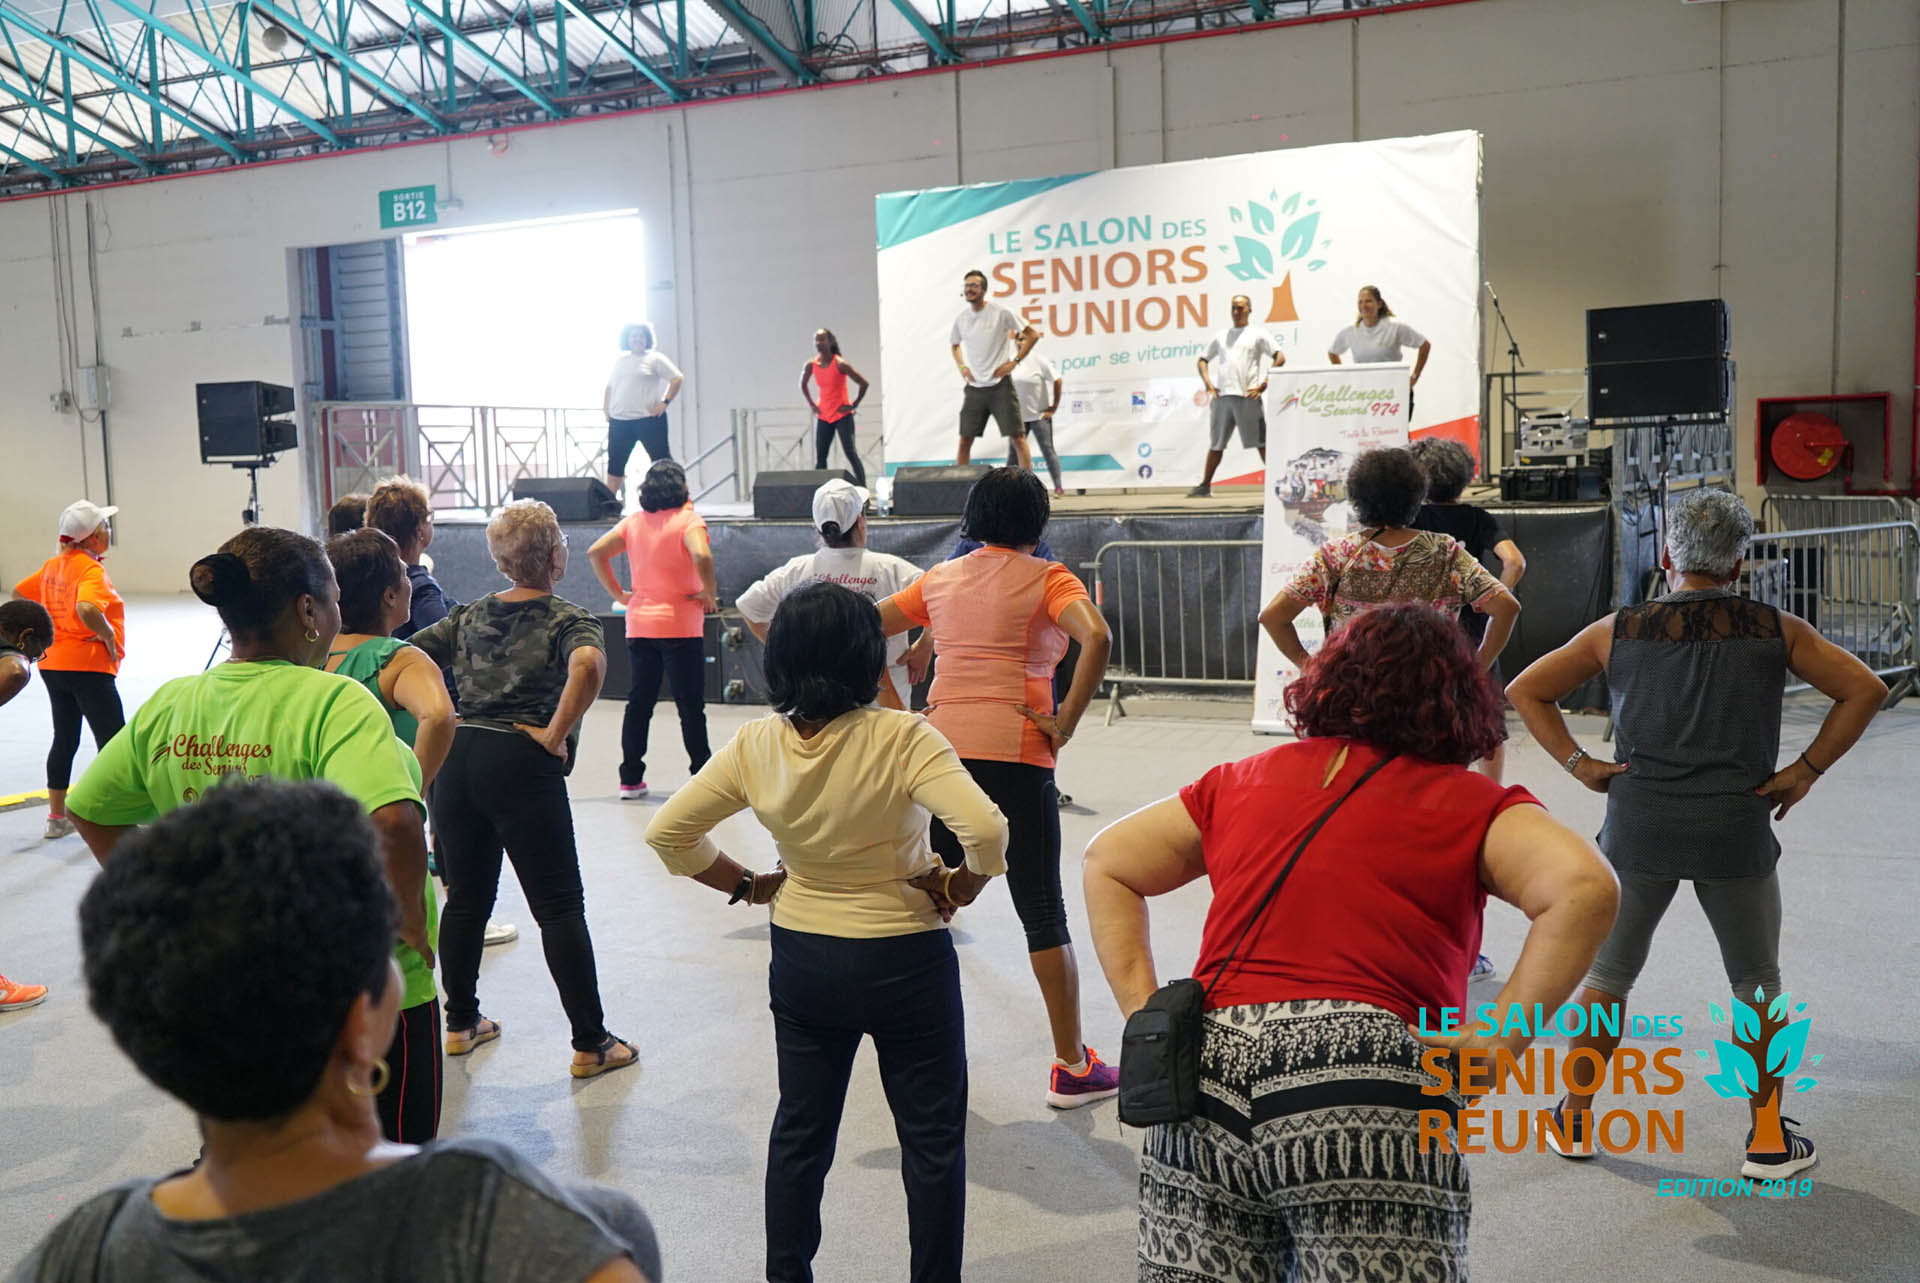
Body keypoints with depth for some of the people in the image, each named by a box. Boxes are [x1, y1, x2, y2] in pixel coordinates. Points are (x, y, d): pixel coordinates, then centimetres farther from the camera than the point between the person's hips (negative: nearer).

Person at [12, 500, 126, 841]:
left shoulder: (53, 565, 9)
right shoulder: (90, 569, -17)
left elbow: (19, 593, 21)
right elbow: (87, 609, -35)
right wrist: (109, 635, -19)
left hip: (53, 663, 9)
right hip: (87, 666, -9)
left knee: (64, 739, 18)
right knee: (113, 743, -3)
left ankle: (56, 818, 25)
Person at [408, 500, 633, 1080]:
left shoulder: (470, 616, 14)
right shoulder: (567, 619, -4)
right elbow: (587, 663, -26)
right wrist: (556, 735, -17)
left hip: (455, 760, 6)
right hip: (520, 765, -6)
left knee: (467, 896, 19)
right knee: (560, 907, 1)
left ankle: (462, 1023, 31)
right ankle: (591, 1044, 6)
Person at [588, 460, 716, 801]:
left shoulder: (633, 522, 8)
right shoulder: (688, 520, -9)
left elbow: (596, 552, 7)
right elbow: (702, 556, -27)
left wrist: (618, 594, 9)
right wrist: (710, 594, -13)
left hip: (639, 626, 5)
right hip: (680, 628, -5)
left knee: (638, 702, 12)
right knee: (691, 706, 1)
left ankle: (630, 779, 15)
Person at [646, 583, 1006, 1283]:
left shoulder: (755, 746, -9)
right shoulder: (903, 739, -22)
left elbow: (667, 832, -4)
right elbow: (986, 832, -32)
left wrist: (749, 885, 3)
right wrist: (958, 889, -13)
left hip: (802, 961, 4)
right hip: (906, 963, -4)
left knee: (799, 1131, 21)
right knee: (933, 1138, 14)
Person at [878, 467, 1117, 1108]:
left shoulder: (940, 578, 13)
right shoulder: (1047, 578, 0)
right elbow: (1097, 636, -18)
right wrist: (1066, 721, -11)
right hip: (1014, 752, -4)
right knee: (1042, 911, 6)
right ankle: (1072, 1066, 14)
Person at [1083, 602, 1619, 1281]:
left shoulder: (1245, 778, 18)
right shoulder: (1473, 806, 7)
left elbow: (1107, 863, 21)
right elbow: (1583, 888, -10)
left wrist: (1145, 1013, 13)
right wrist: (1496, 1040, -6)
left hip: (1207, 1073, 4)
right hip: (1366, 1097, -4)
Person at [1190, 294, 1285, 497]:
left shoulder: (1258, 334, 7)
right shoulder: (1221, 335, 20)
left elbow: (1280, 358, -2)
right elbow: (1202, 360, 25)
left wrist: (1265, 383, -10)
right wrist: (1207, 381, 8)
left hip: (1248, 396, -4)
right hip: (1222, 396, 4)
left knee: (1261, 442, -4)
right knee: (1216, 444, 9)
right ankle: (1205, 485, 15)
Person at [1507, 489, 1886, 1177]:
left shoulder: (1617, 630, 4)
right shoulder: (1776, 630, 4)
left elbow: (1525, 690, 4)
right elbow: (1865, 688, 0)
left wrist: (1578, 763, 2)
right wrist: (1807, 769, 1)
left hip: (1638, 830, 1)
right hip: (1736, 835, 0)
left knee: (1607, 977, 16)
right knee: (1758, 988, 18)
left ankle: (1575, 1120, 26)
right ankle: (1769, 1139, 24)